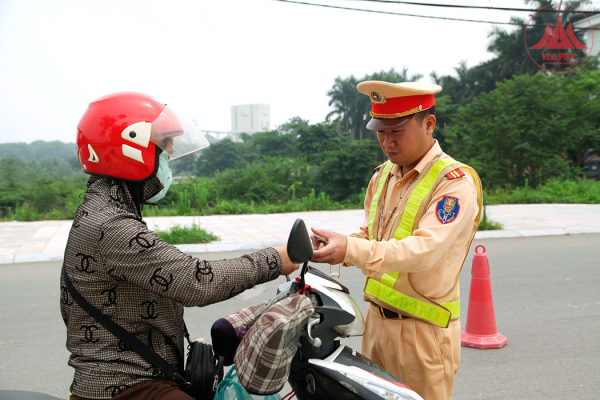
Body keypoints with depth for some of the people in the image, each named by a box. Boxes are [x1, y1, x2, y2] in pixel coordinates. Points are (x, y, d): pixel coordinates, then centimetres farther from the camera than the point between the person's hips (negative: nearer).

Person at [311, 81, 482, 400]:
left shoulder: (455, 182, -14)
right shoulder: (383, 175, 11)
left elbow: (425, 250, -28)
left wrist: (351, 250, -38)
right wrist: (335, 246, -6)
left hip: (422, 329, -7)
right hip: (376, 319, 7)